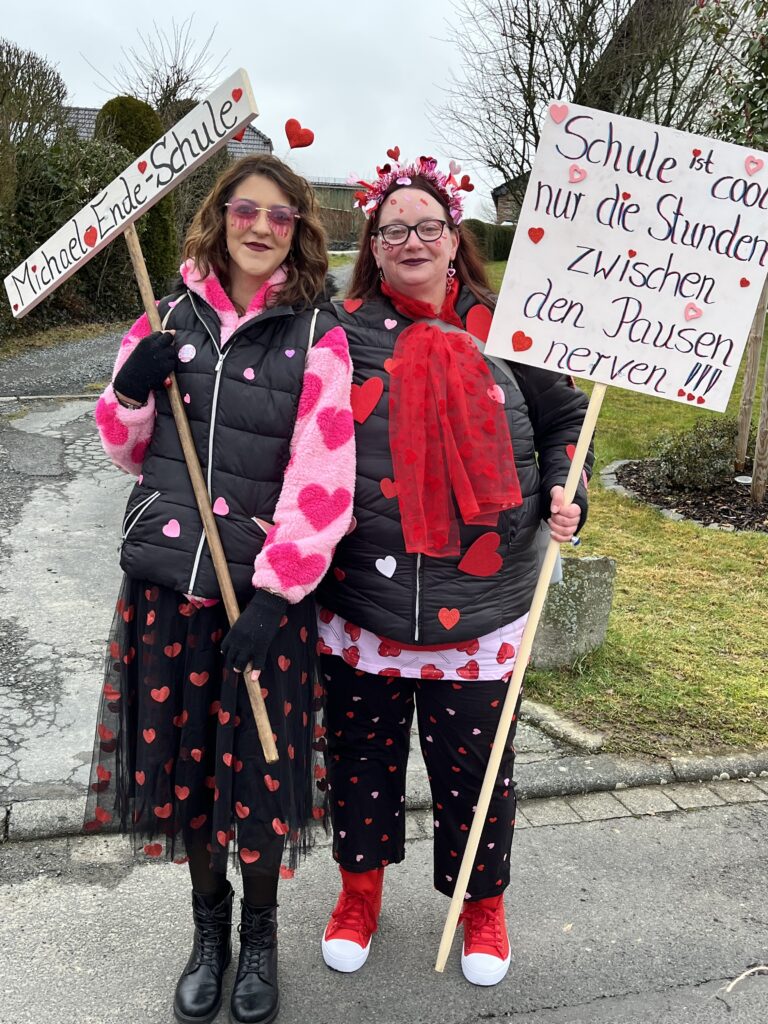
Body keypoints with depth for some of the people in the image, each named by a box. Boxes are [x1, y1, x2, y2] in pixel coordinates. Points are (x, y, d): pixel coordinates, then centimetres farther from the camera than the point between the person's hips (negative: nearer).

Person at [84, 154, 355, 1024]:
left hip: (266, 590, -3)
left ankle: (260, 934, 35)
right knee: (179, 757, 13)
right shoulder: (167, 322, 6)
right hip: (165, 578, 4)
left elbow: (322, 485, -12)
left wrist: (274, 597, -19)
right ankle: (208, 926, 39)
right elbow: (129, 454, 13)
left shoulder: (318, 340, -5)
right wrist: (128, 392, -7)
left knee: (258, 765, 8)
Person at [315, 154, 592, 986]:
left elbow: (566, 416, 14)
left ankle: (482, 902, 40)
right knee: (360, 753, 17)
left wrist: (564, 494, -2)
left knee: (474, 763, 13)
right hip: (361, 602, 0)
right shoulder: (342, 331, -2)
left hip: (480, 607, 0)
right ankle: (361, 884, 44)